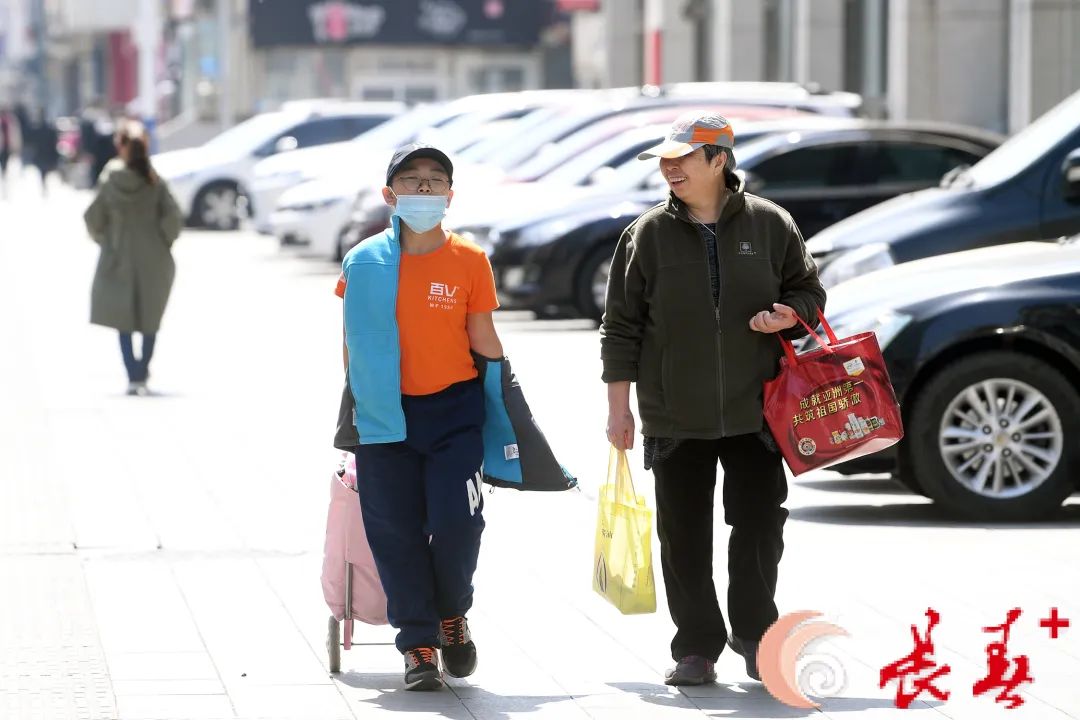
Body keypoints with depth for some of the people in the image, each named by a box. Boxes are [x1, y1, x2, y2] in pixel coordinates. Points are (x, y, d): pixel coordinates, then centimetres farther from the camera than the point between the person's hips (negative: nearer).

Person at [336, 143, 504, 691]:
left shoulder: (469, 261, -3)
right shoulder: (364, 263, -1)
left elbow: (483, 341, 4)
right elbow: (351, 345, 8)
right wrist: (357, 407, 10)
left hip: (453, 409, -1)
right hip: (386, 415, 1)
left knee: (457, 521, -11)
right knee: (397, 530, 1)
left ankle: (452, 615, 17)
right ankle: (418, 644, 11)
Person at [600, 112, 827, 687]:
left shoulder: (769, 224, 0)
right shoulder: (648, 234, 0)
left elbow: (809, 292, 11)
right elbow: (621, 325, 3)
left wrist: (790, 315, -13)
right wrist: (618, 407, 0)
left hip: (755, 410, 0)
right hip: (675, 417, 0)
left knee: (759, 527, 4)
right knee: (683, 536, 3)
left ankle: (754, 636, 21)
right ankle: (696, 648, 13)